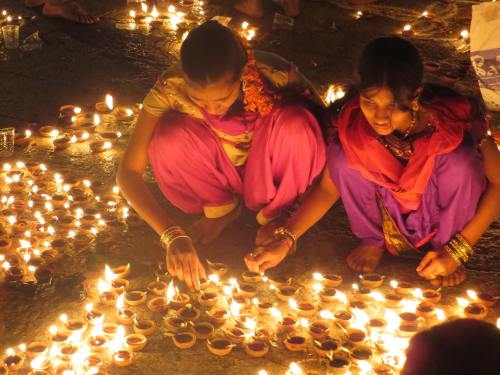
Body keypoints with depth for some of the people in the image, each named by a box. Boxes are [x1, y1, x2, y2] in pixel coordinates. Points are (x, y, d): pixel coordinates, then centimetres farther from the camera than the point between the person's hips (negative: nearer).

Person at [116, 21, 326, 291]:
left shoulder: (274, 75, -31)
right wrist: (173, 236, -41)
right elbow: (128, 172, -28)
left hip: (266, 169, 0)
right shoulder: (172, 89, -30)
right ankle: (222, 207, -4)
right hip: (217, 172, 1)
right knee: (169, 138, -31)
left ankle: (271, 212, -7)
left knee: (295, 125, -33)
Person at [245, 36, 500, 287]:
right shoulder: (354, 120, -24)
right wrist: (285, 239, -25)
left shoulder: (453, 119, -31)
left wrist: (458, 251, -23)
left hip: (441, 209, -1)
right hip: (389, 212, 2)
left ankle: (445, 244, -6)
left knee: (459, 161, -33)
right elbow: (328, 187, -13)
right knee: (343, 157, -26)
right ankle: (373, 240, 0)